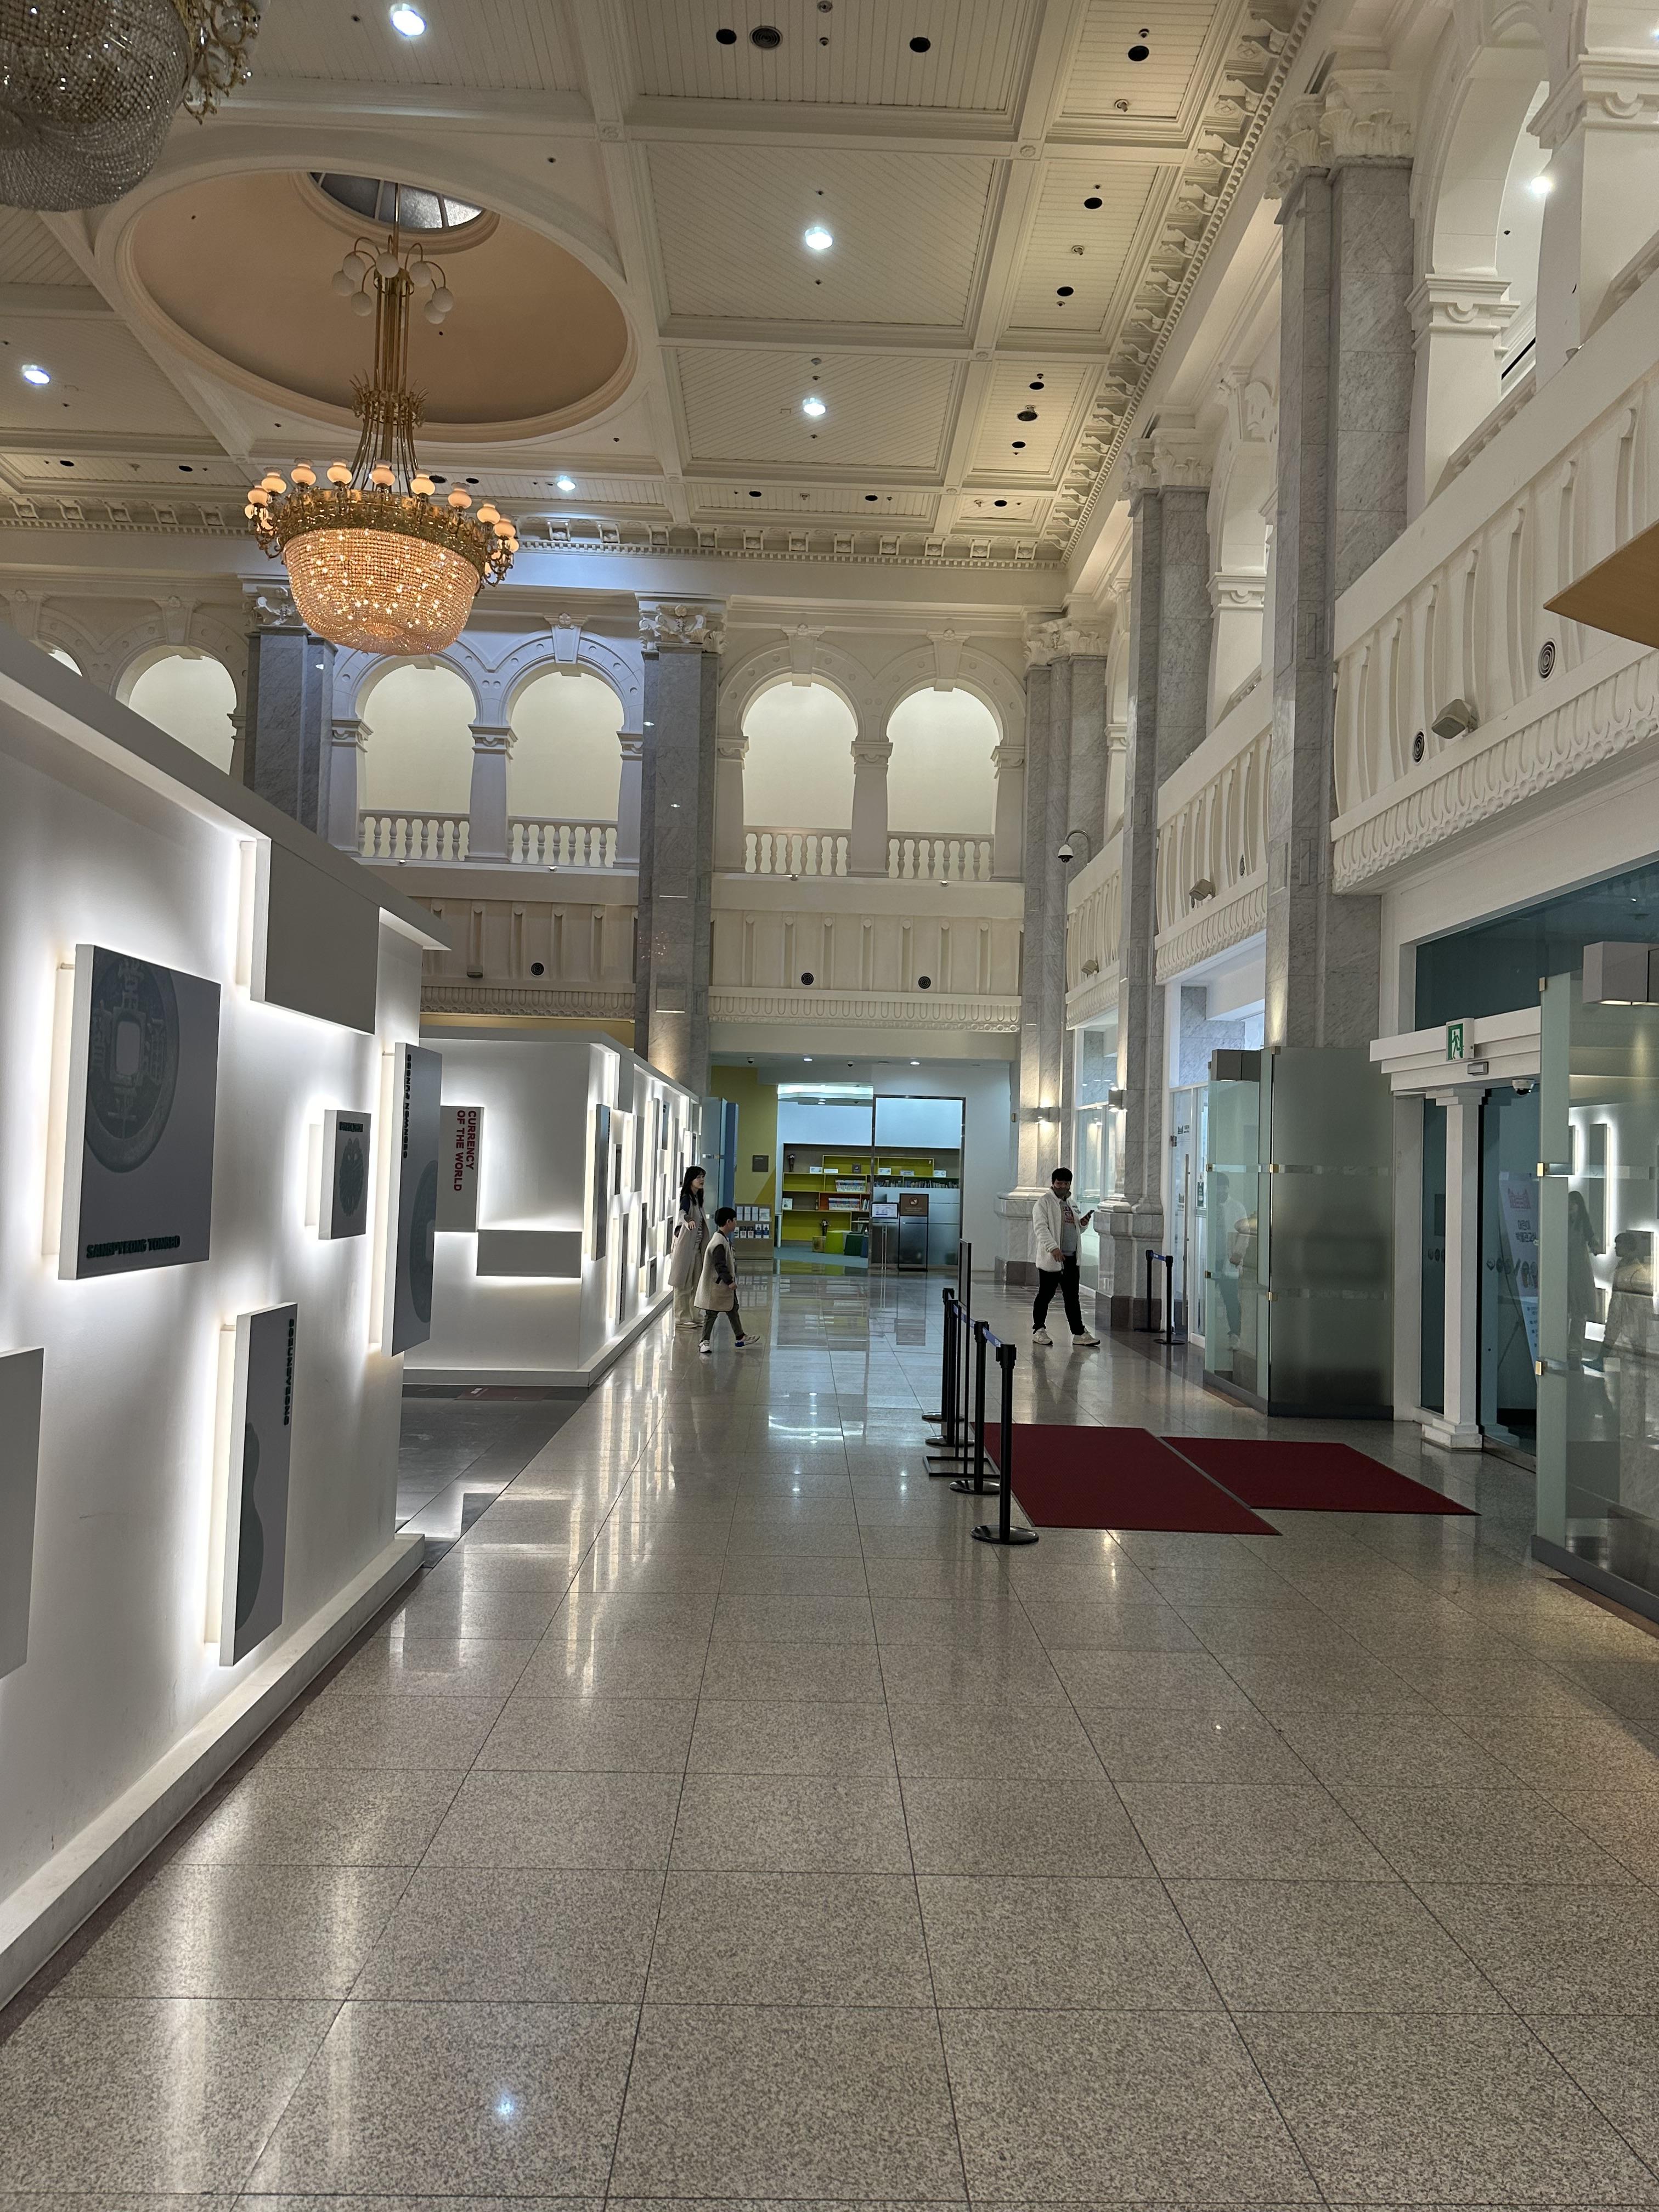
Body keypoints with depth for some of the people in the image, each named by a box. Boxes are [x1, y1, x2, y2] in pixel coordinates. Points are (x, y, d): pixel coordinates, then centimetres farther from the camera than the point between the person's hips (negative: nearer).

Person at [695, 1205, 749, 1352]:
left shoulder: (724, 1239, 8)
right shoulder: (719, 1243, -25)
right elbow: (720, 1266, -27)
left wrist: (731, 1280, 22)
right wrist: (730, 1281, -24)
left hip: (725, 1285, 11)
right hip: (716, 1286, -11)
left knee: (733, 1310, 19)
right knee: (712, 1313, -1)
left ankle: (740, 1337, 30)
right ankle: (705, 1341, 8)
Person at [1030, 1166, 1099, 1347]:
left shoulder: (1071, 1203, 18)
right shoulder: (1044, 1203, -5)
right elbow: (1041, 1228, -16)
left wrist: (1083, 1223, 4)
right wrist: (1053, 1248, -29)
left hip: (1071, 1258, 6)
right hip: (1050, 1258, -6)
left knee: (1072, 1297, 7)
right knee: (1045, 1295, 4)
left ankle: (1079, 1333, 8)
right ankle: (1038, 1330, 15)